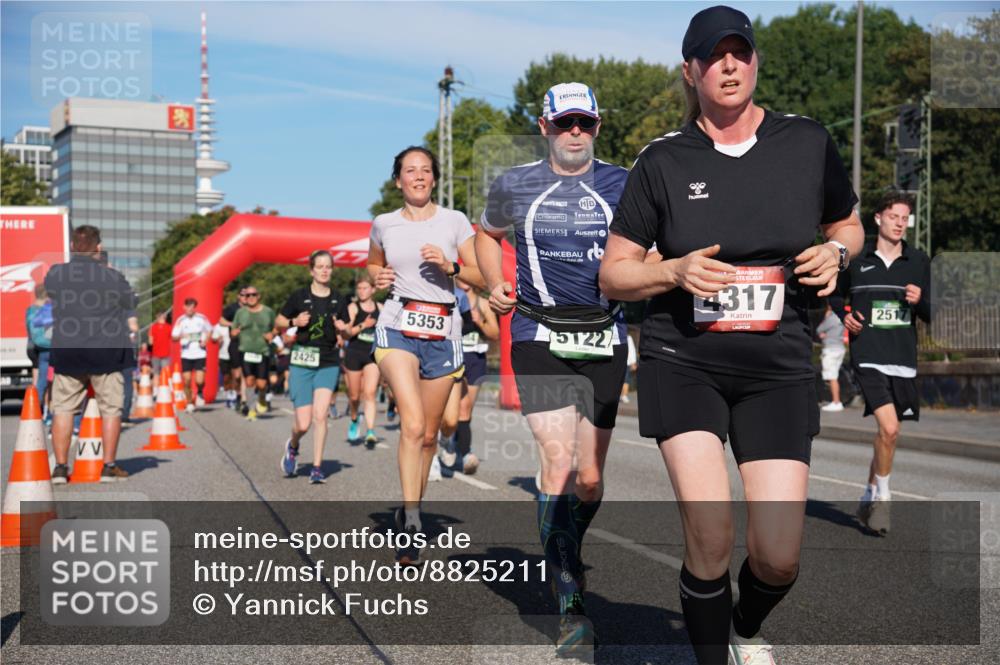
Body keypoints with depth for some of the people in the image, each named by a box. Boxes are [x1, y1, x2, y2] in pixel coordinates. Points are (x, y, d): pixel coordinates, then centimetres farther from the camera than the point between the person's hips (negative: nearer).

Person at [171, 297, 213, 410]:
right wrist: (181, 336, -22)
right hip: (186, 355, 1)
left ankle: (200, 393, 21)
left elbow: (209, 330, 15)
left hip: (200, 354, -1)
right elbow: (174, 337, -1)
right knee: (187, 381, 1)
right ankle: (189, 403, 22)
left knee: (199, 381, -12)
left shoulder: (202, 318, -1)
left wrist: (205, 340, -3)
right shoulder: (181, 320, -2)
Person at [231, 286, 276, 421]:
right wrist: (234, 332, -10)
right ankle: (251, 409, 6)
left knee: (261, 383, -6)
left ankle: (262, 401, 27)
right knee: (249, 380, -9)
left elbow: (276, 328, 18)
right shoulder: (240, 312, 7)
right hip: (246, 350, 0)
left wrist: (272, 334, -3)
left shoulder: (268, 312, 7)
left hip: (263, 351, 0)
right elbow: (233, 331, 13)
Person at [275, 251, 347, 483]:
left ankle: (317, 468, 0)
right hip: (302, 360, -1)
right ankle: (292, 446, 31)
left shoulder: (338, 299, 6)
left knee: (320, 415, -11)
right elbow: (280, 321, 9)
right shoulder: (299, 296, -1)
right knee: (303, 423, -3)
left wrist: (342, 328, -8)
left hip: (329, 362, 1)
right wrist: (295, 321, -11)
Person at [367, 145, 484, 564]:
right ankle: (411, 518, -23)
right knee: (412, 424, -22)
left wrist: (450, 266, -13)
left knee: (428, 434, 8)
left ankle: (411, 510, 29)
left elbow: (482, 277, 5)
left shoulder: (455, 222, 6)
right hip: (397, 328, -1)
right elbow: (372, 265, 27)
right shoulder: (383, 225, 9)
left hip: (442, 333, 1)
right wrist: (378, 278, 4)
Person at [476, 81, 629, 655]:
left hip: (604, 340, 2)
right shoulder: (515, 186, 6)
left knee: (590, 478, 4)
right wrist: (495, 285, 8)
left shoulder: (622, 186, 5)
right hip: (539, 338, -1)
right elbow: (488, 234, 24)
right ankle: (572, 606, -10)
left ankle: (567, 553, 36)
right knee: (558, 461, -16)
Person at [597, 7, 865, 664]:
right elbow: (613, 274, 3)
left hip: (779, 366, 2)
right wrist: (675, 271, -16)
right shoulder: (662, 160, 0)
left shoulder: (808, 142, 4)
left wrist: (836, 251, -4)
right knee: (710, 535, -17)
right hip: (683, 361, -1)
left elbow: (848, 224, 19)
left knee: (778, 556, -3)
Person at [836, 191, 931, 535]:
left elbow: (931, 315, 9)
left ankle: (870, 496, 31)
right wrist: (844, 316, 0)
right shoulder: (856, 259, 3)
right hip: (868, 356, -3)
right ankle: (882, 498, -1)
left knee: (886, 432, 11)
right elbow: (837, 295, 20)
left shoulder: (919, 262, 7)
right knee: (889, 428, -19)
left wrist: (920, 301, -12)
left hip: (904, 360, 3)